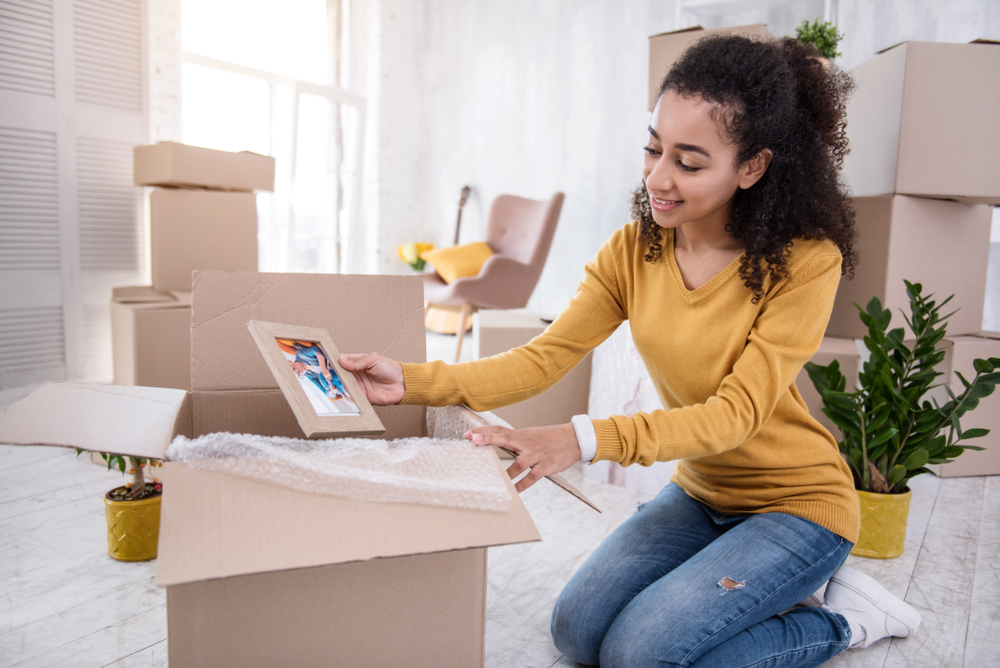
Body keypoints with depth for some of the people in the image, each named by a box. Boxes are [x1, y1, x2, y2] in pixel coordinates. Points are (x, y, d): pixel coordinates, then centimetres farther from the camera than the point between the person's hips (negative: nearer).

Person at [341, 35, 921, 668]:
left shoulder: (806, 260, -23)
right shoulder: (634, 249, -8)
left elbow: (737, 412, -29)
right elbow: (544, 358, -14)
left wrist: (586, 439, -42)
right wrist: (416, 381, -28)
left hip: (796, 502, -5)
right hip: (700, 491, 6)